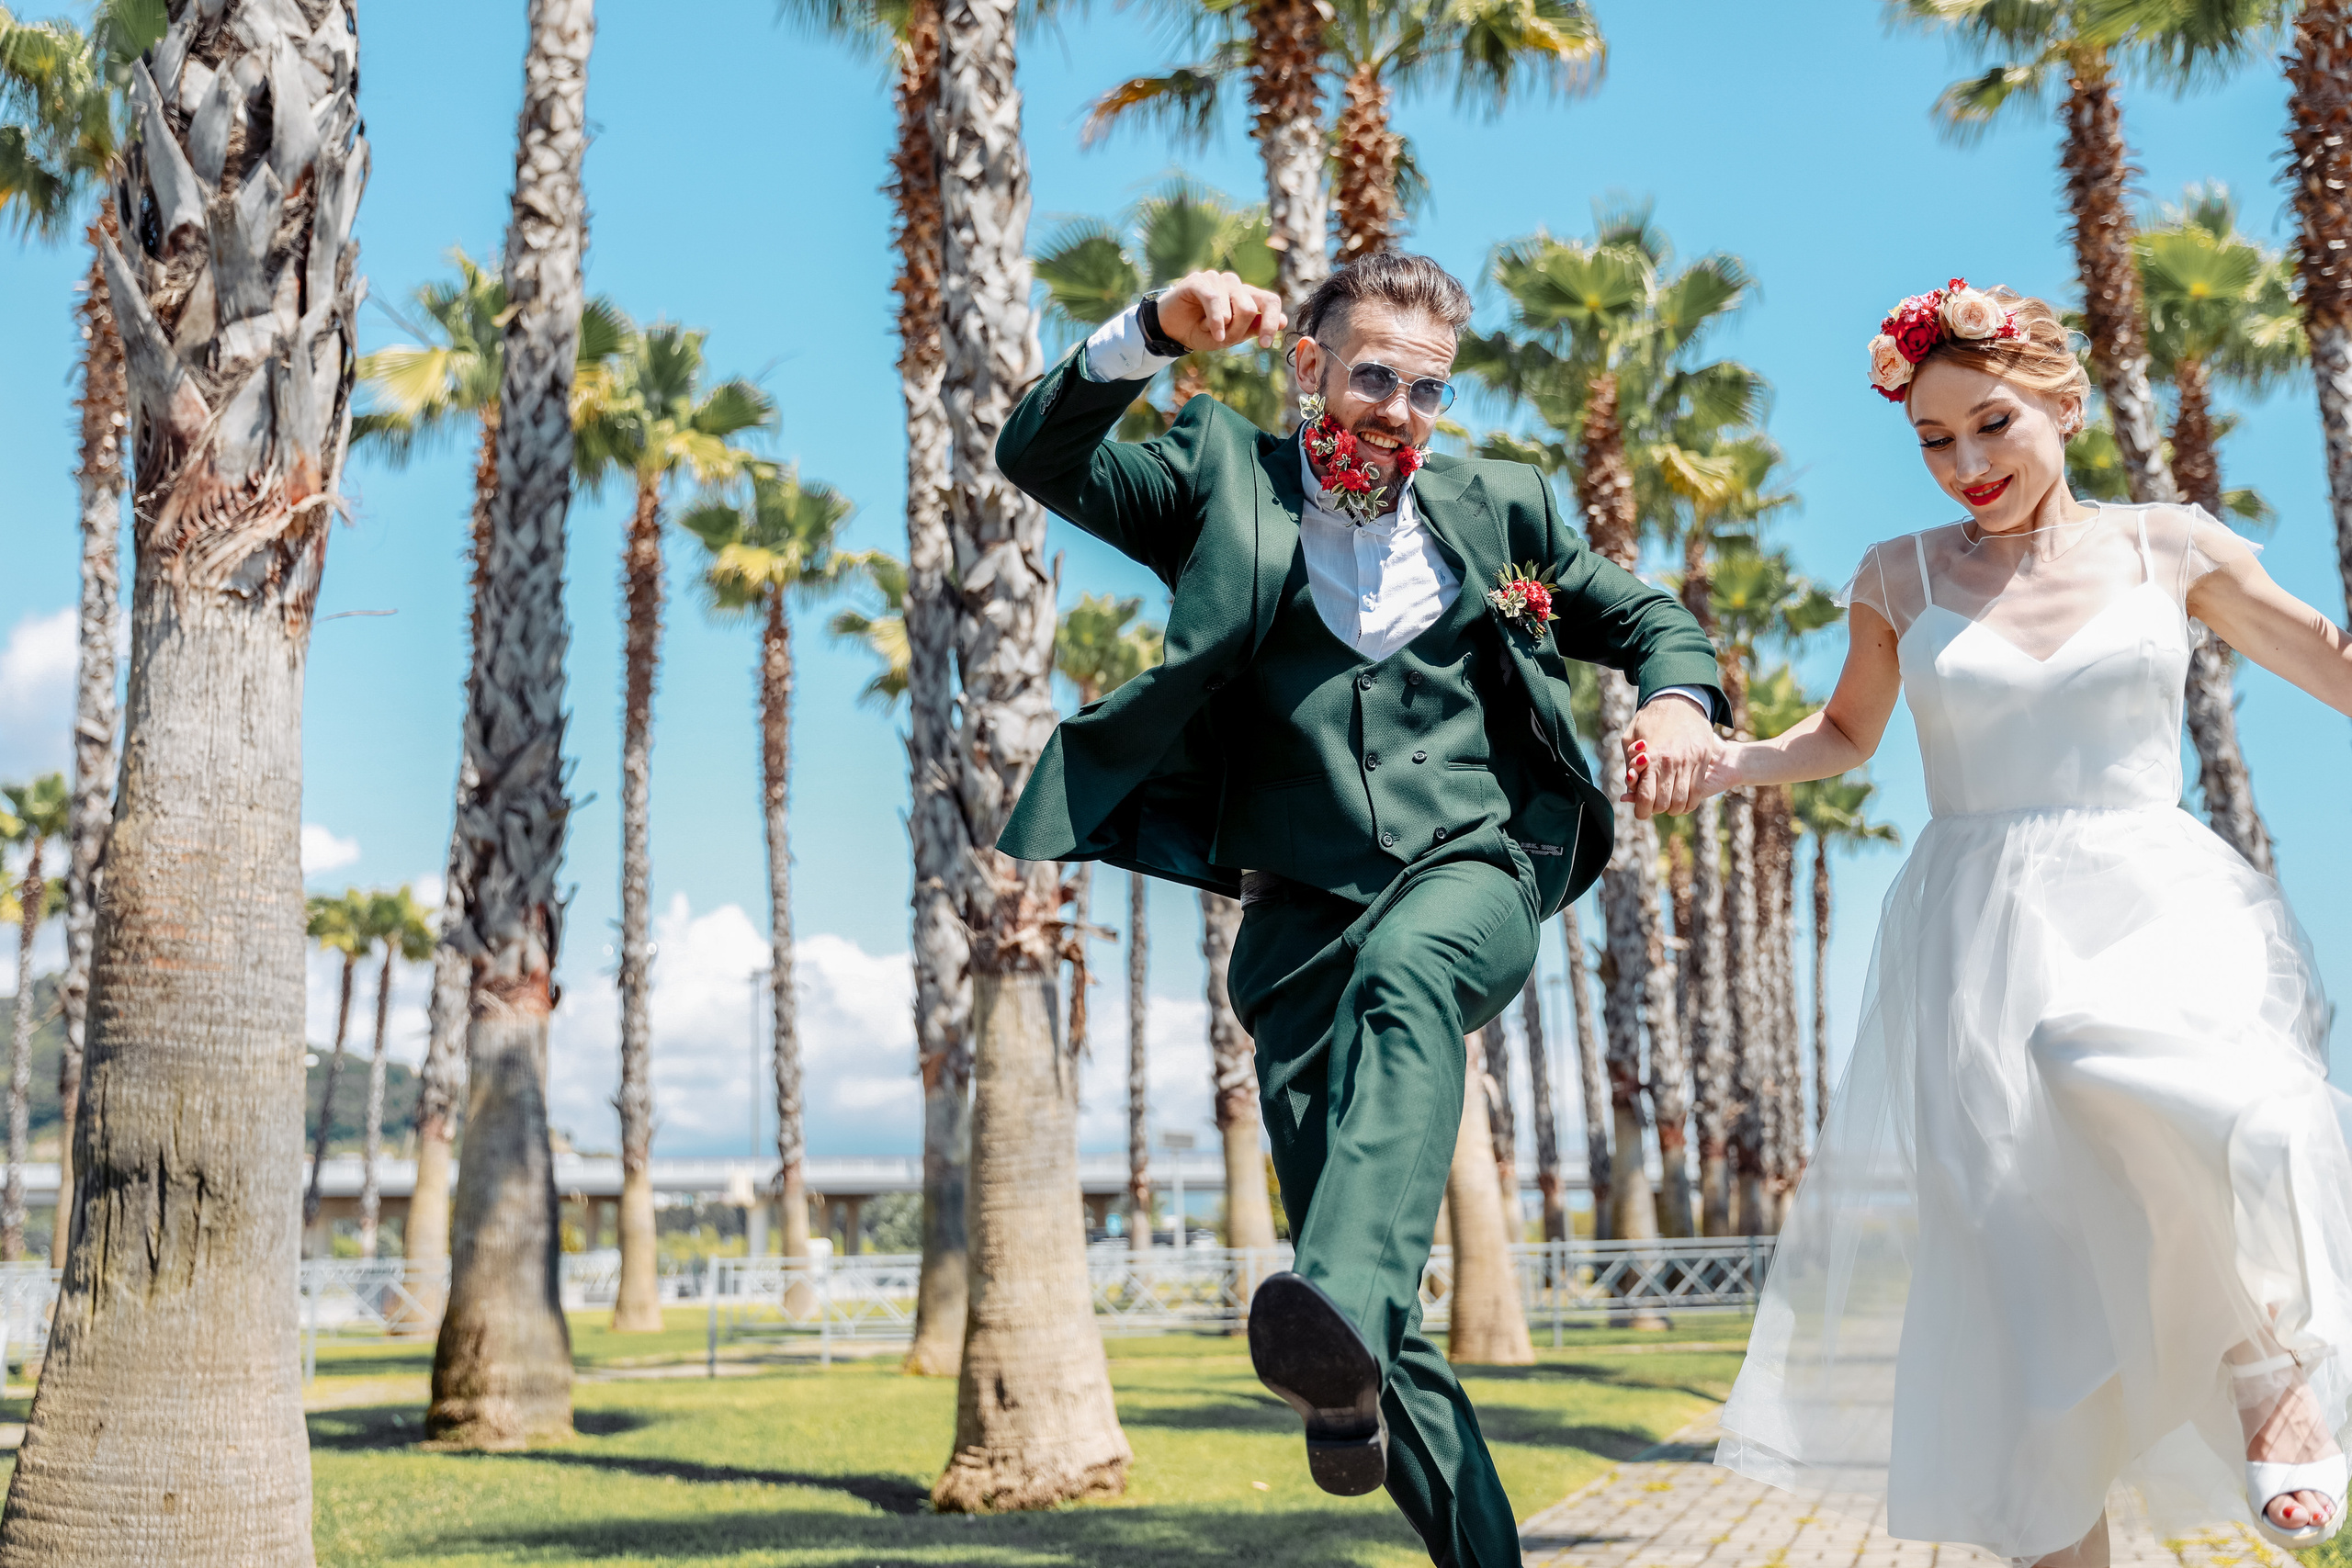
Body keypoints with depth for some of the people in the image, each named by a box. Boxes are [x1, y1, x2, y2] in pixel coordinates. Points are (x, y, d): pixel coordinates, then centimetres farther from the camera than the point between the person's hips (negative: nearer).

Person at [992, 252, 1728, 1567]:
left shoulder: (1499, 507, 16)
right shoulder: (1224, 481, 10)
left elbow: (1643, 616, 24)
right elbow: (1040, 457, -2)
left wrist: (1680, 695, 0)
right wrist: (1157, 334, -18)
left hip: (1476, 871, 0)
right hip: (1304, 907, 1)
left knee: (1404, 970, -40)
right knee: (1376, 1316, -5)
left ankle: (1345, 1309, -58)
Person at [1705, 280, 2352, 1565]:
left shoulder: (2168, 547, 7)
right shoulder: (1902, 578, 9)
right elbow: (1847, 735, 22)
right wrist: (1719, 764, 4)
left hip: (2158, 910, -1)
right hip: (1979, 941, 2)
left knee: (2206, 1110, -34)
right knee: (2014, 1268, -5)